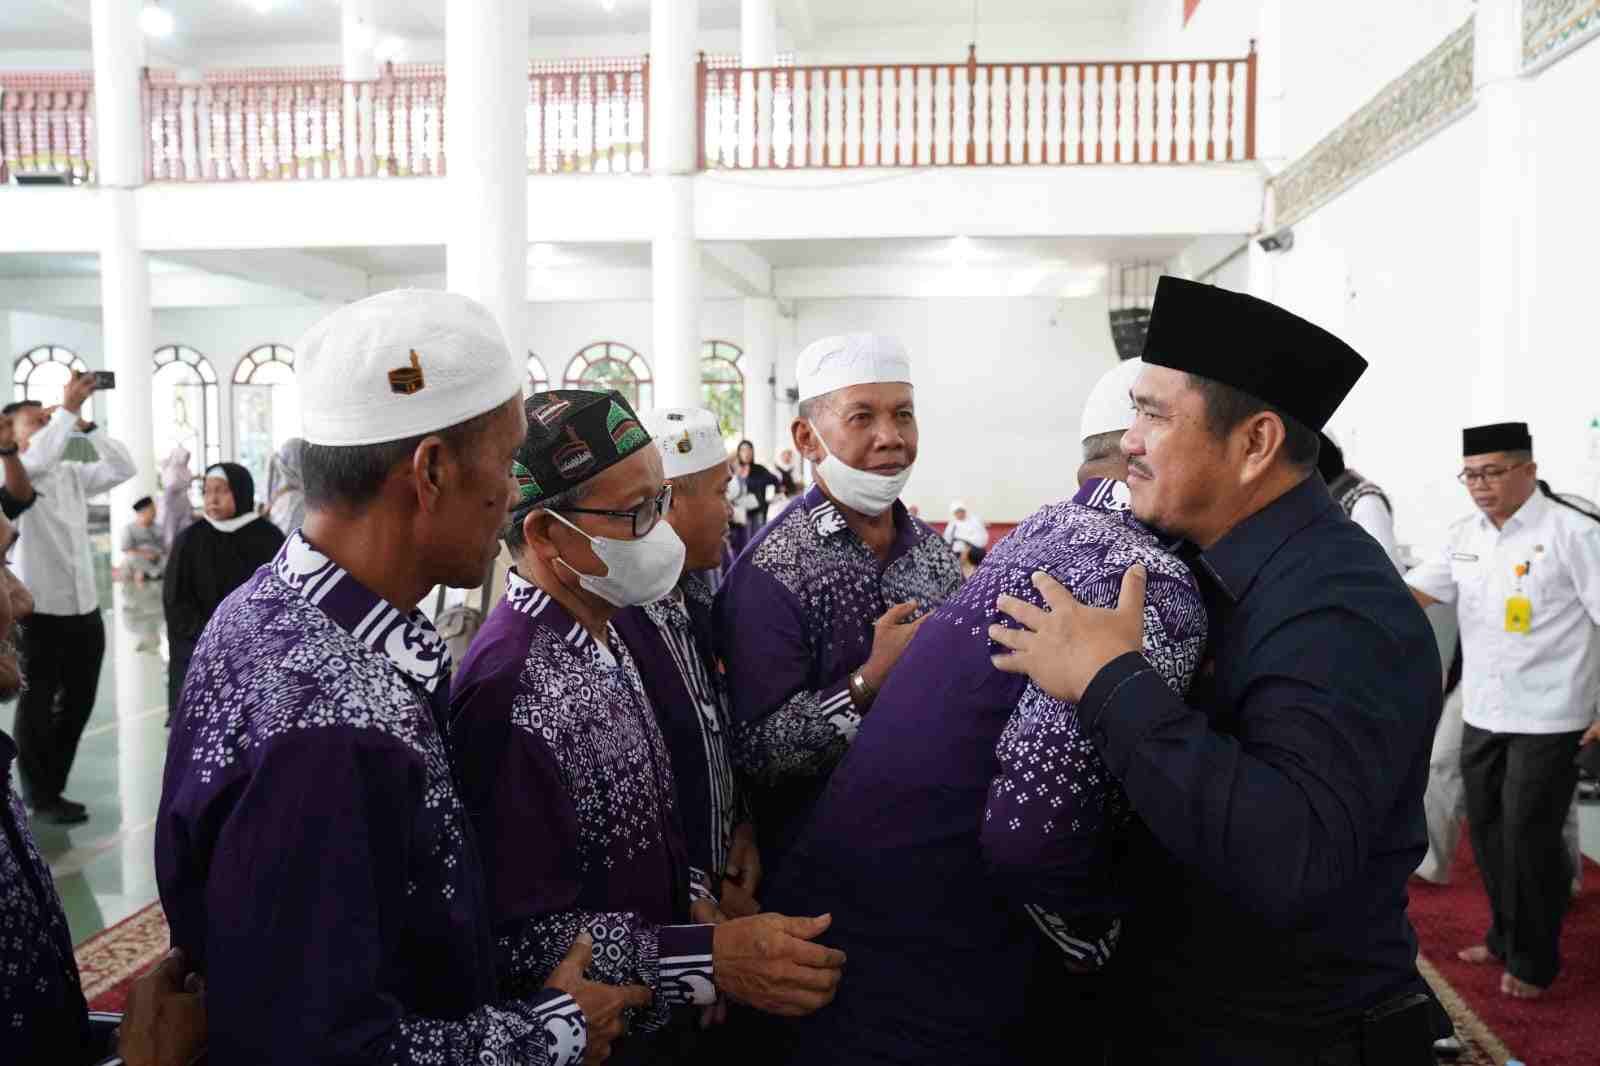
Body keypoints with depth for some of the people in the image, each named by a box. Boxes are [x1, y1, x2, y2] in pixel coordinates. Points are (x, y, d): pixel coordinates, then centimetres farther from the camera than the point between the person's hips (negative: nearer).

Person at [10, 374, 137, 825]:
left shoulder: (72, 475, 11)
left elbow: (124, 467, 6)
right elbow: (39, 460, -29)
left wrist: (85, 424, -1)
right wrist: (67, 408, -24)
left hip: (85, 609, 7)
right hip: (39, 612, -6)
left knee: (77, 703, 16)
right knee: (38, 707, 7)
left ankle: (48, 787, 32)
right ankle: (41, 796, 20)